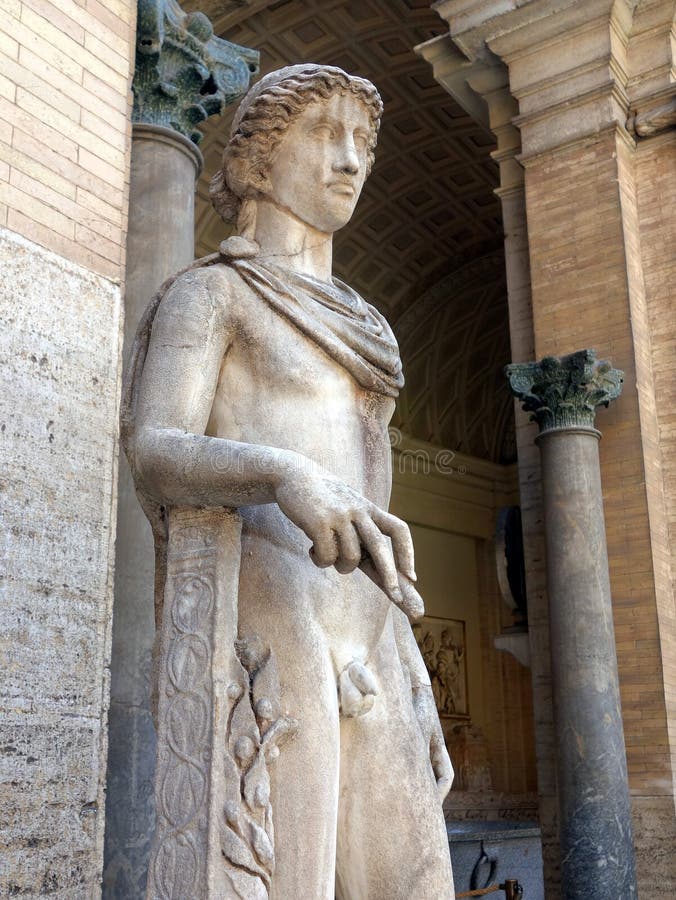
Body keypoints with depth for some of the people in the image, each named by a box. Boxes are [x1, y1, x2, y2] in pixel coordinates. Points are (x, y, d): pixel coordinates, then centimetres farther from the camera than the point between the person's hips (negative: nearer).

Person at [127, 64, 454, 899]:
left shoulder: (355, 333, 28)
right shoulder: (208, 291, 8)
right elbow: (155, 453, -10)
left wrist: (416, 688, 16)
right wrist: (288, 475, -31)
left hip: (361, 643, 7)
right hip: (258, 616, -7)